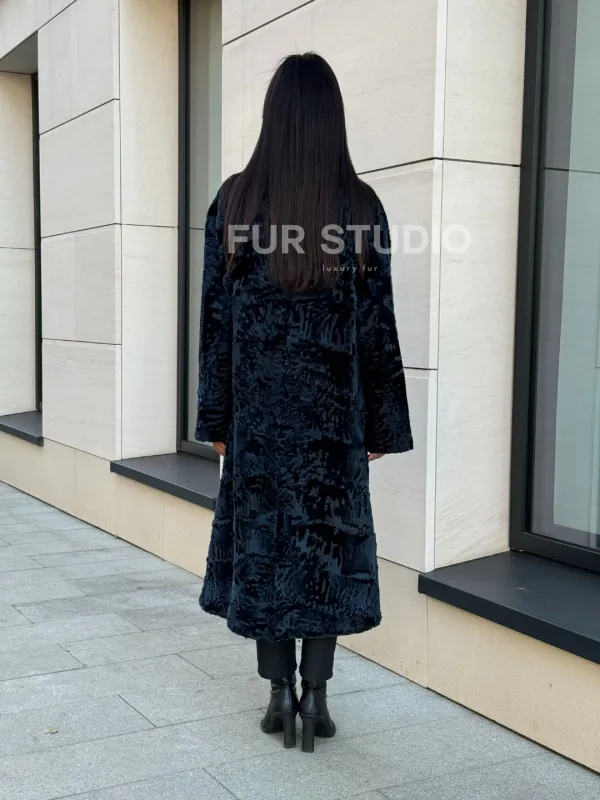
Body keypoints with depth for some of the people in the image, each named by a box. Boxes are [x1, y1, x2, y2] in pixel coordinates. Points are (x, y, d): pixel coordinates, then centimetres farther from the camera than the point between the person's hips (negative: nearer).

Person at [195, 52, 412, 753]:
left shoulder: (235, 199, -4)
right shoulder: (361, 207, -4)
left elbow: (216, 316, -2)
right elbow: (378, 325, -3)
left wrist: (216, 418, 6)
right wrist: (380, 426, 5)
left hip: (258, 405, 0)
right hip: (333, 406, 0)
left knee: (261, 538, 10)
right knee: (328, 540, 9)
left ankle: (280, 695, 18)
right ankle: (315, 697, 12)